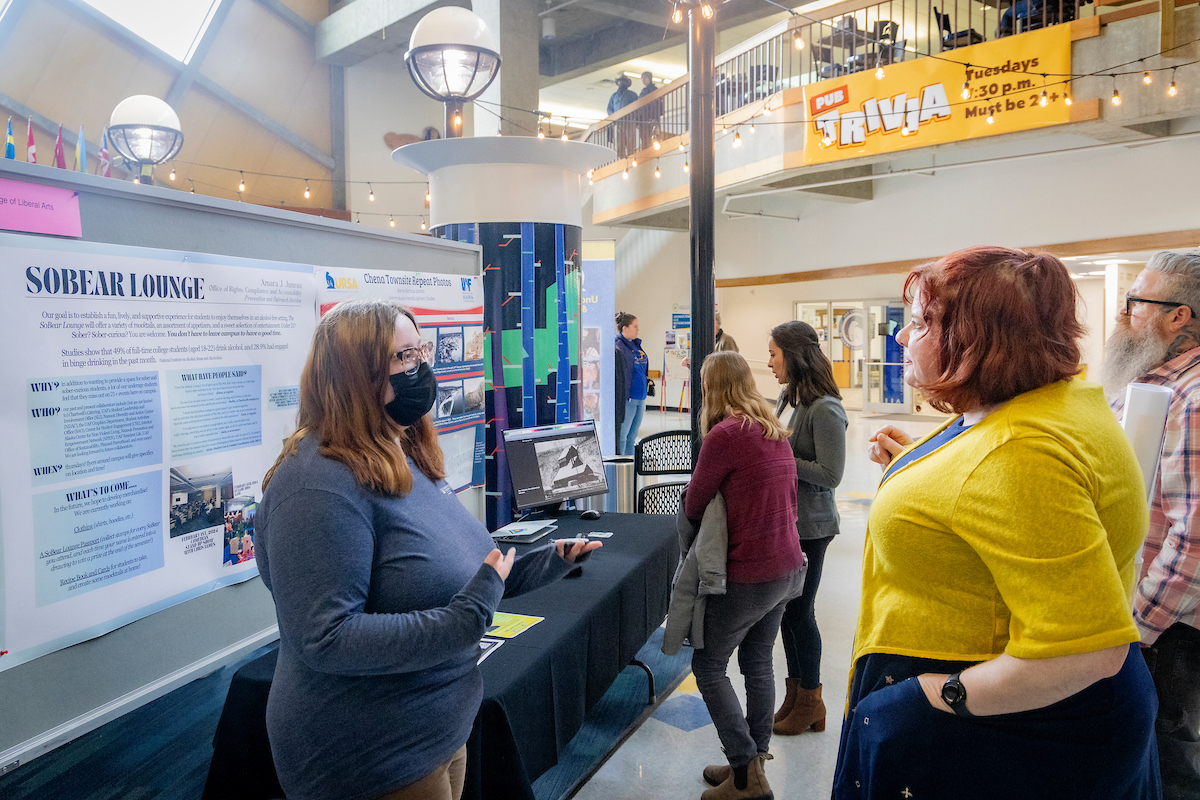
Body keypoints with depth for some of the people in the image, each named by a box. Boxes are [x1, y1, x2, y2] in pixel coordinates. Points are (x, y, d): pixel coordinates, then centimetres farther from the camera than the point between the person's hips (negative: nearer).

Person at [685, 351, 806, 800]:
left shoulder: (724, 434, -19)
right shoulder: (775, 431, 8)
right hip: (788, 567, 8)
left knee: (708, 666, 6)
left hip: (750, 575, -8)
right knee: (758, 661, 19)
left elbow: (692, 507, -10)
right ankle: (753, 763, 30)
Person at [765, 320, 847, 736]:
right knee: (786, 608, 16)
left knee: (799, 611, 5)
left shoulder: (824, 410, -20)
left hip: (809, 527, -8)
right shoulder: (788, 398, 7)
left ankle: (809, 702, 24)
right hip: (783, 519, 8)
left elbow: (830, 475, -21)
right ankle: (795, 695, 32)